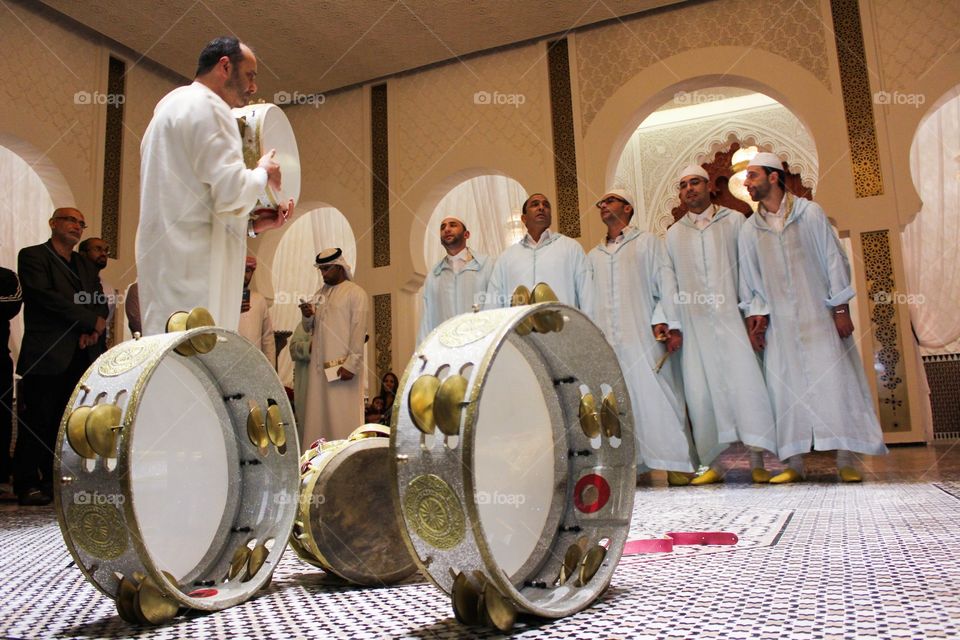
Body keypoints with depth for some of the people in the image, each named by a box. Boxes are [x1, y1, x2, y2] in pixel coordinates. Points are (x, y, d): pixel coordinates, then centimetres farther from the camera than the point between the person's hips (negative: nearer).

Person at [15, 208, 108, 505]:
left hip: (82, 355, 6)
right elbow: (45, 295, -11)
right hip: (46, 355, -5)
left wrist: (93, 332, -7)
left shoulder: (86, 265, 22)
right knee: (38, 420, -3)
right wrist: (92, 321, -11)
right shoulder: (32, 256, 2)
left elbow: (101, 303, 13)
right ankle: (27, 484, 6)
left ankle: (55, 480, 13)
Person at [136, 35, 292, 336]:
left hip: (167, 263, 10)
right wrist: (264, 173, 4)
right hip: (193, 267, -10)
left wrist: (252, 224, 19)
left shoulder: (172, 108, 27)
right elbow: (231, 193, -16)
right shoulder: (206, 106, -4)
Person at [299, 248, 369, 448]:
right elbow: (309, 329, 21)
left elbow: (359, 331, -10)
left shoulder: (355, 293, -2)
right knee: (317, 415, 6)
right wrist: (307, 317, -2)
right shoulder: (320, 294, 18)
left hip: (342, 366, -6)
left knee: (344, 416, -5)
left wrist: (351, 365, -17)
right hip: (319, 366, 7)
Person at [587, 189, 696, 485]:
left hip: (644, 337, -4)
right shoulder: (593, 255, 22)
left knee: (657, 396, -7)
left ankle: (675, 463, -2)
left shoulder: (647, 242, 11)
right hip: (607, 341, 4)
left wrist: (664, 321, -12)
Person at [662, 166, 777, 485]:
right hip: (694, 324, 2)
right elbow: (669, 283, 13)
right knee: (701, 390, -1)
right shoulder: (673, 234, 16)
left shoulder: (734, 221, 10)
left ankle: (757, 461, -2)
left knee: (746, 382, -9)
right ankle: (714, 464, 6)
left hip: (733, 317, -2)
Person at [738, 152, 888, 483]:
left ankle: (845, 460, 1)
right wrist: (755, 316, 2)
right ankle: (794, 462, 5)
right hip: (779, 321, 2)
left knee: (833, 379, -5)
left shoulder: (810, 212, 1)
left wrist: (841, 308, -5)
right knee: (786, 387, 0)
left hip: (819, 314, -2)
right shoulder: (749, 228, 8)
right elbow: (749, 278, 10)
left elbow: (833, 259, 0)